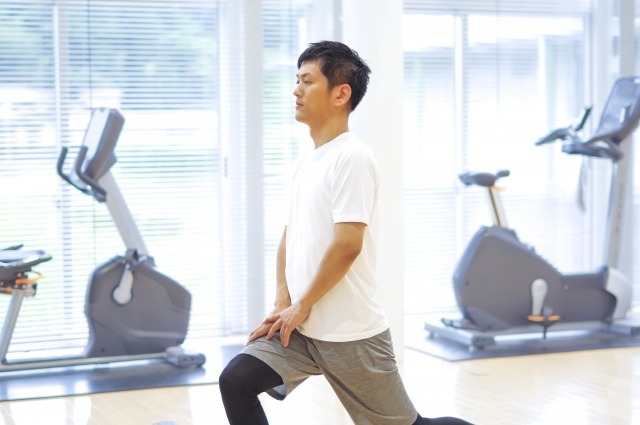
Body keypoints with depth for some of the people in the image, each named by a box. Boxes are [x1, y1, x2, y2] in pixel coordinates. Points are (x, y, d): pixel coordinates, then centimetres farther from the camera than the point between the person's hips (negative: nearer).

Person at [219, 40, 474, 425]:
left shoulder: (351, 157, -15)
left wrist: (301, 306, -14)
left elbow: (347, 245, -22)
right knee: (235, 381, -7)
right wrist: (282, 303, 3)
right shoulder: (306, 162, 12)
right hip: (300, 326, 8)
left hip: (350, 333, -8)